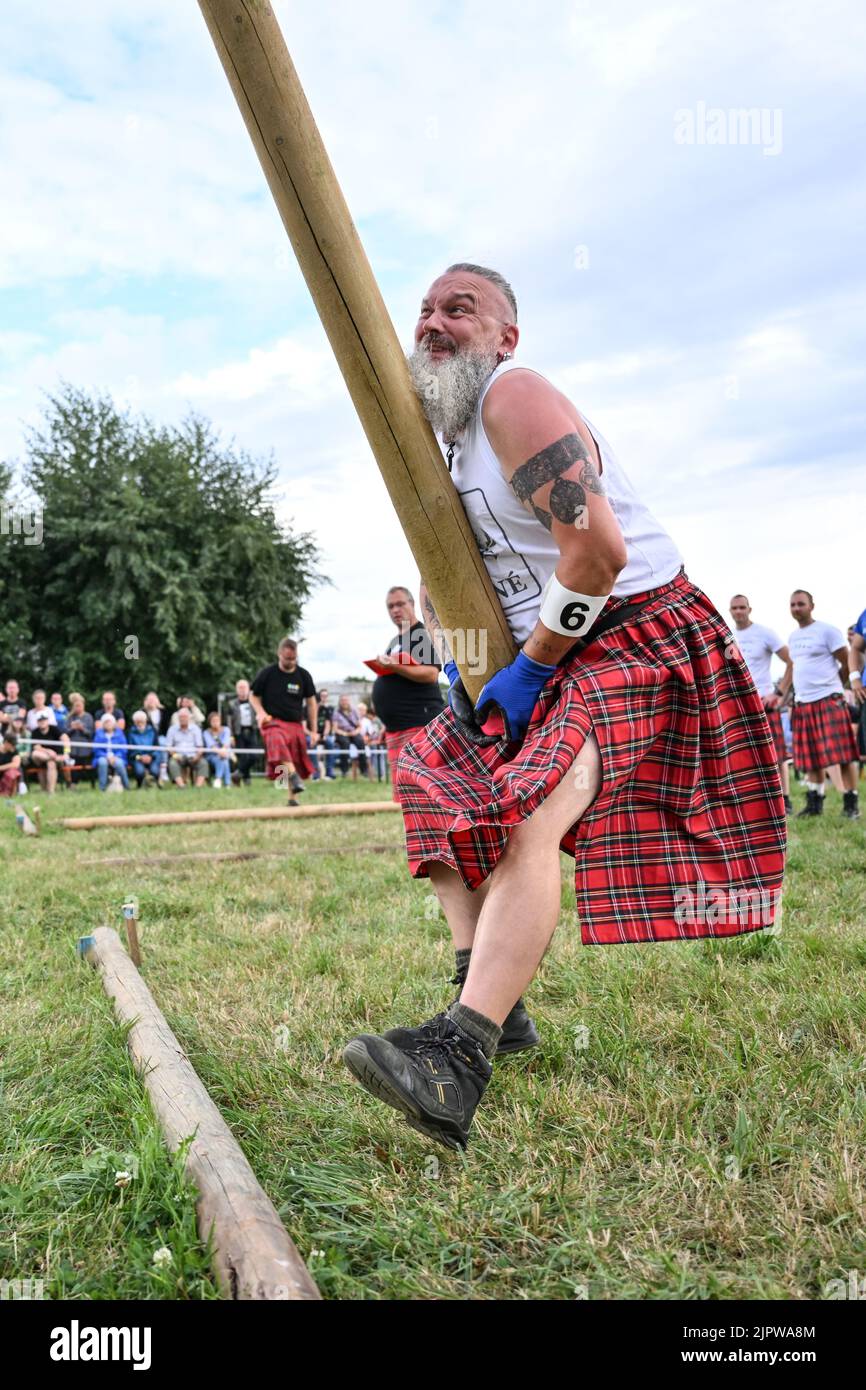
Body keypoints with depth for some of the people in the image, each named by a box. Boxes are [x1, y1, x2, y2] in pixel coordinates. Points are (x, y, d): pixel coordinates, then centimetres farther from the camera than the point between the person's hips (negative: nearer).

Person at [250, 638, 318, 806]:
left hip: (296, 724, 3)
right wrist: (261, 713, -11)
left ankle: (292, 798, 19)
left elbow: (311, 702, 11)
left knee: (296, 764, 3)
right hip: (273, 722, -3)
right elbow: (253, 695, 9)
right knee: (278, 742, -37)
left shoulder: (303, 675, 3)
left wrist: (313, 730, 8)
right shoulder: (267, 673, -2)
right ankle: (294, 778, -46)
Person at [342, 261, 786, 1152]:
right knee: (438, 774, 9)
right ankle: (492, 1001, 9)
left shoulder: (513, 394, -15)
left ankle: (459, 1060, -37)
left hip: (640, 637, -10)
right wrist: (459, 666, 9)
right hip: (554, 652, 10)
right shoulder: (445, 431, 15)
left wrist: (528, 669, -18)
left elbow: (598, 550, -27)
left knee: (529, 809, -30)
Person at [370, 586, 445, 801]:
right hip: (396, 727, 10)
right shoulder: (396, 641, 22)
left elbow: (431, 674, -19)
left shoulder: (424, 635, -6)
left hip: (420, 723, -10)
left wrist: (395, 666, -26)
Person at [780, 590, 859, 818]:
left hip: (828, 700, -6)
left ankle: (851, 804, -2)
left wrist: (831, 684, 3)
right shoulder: (793, 636, 16)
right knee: (811, 757, 9)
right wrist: (783, 694, 15)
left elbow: (848, 662, -5)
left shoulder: (827, 631, -5)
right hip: (802, 704, 6)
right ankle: (815, 803, 16)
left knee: (842, 754, -7)